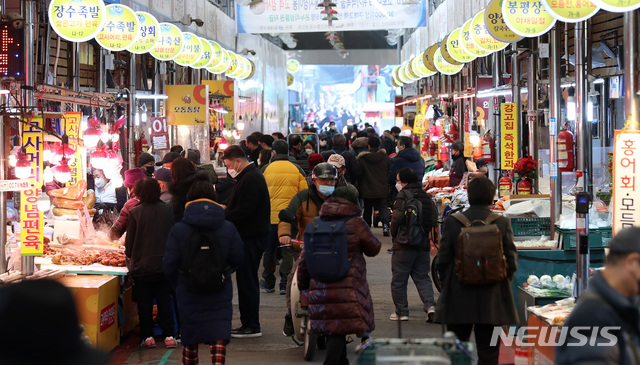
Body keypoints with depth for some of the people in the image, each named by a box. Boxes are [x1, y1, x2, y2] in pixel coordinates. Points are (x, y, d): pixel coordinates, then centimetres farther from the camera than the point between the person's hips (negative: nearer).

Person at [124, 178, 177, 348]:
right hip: (164, 264, 2)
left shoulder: (135, 212, -10)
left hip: (142, 266, -2)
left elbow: (129, 240, -3)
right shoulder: (168, 210, -3)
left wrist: (129, 256, 16)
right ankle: (169, 336, 7)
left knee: (144, 303, 8)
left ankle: (148, 336, 9)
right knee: (165, 301, 9)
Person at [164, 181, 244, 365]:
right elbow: (237, 259, 2)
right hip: (220, 294, 0)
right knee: (220, 333, 2)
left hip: (189, 292, 0)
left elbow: (169, 263, -6)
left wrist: (176, 284, 11)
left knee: (189, 331, 14)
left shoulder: (178, 230, -8)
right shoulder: (228, 228, -4)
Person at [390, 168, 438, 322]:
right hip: (423, 244, 6)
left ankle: (401, 311, 8)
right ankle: (430, 305, -8)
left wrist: (393, 234, -4)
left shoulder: (403, 196, -12)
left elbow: (398, 218, -21)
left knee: (399, 279, 5)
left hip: (404, 245, -6)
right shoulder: (426, 196, 10)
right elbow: (434, 220, 12)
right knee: (422, 277, 11)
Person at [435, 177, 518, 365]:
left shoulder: (452, 222, -6)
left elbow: (442, 261, -3)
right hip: (492, 302, 0)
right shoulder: (503, 224, -5)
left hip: (458, 300, 0)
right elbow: (511, 263, -2)